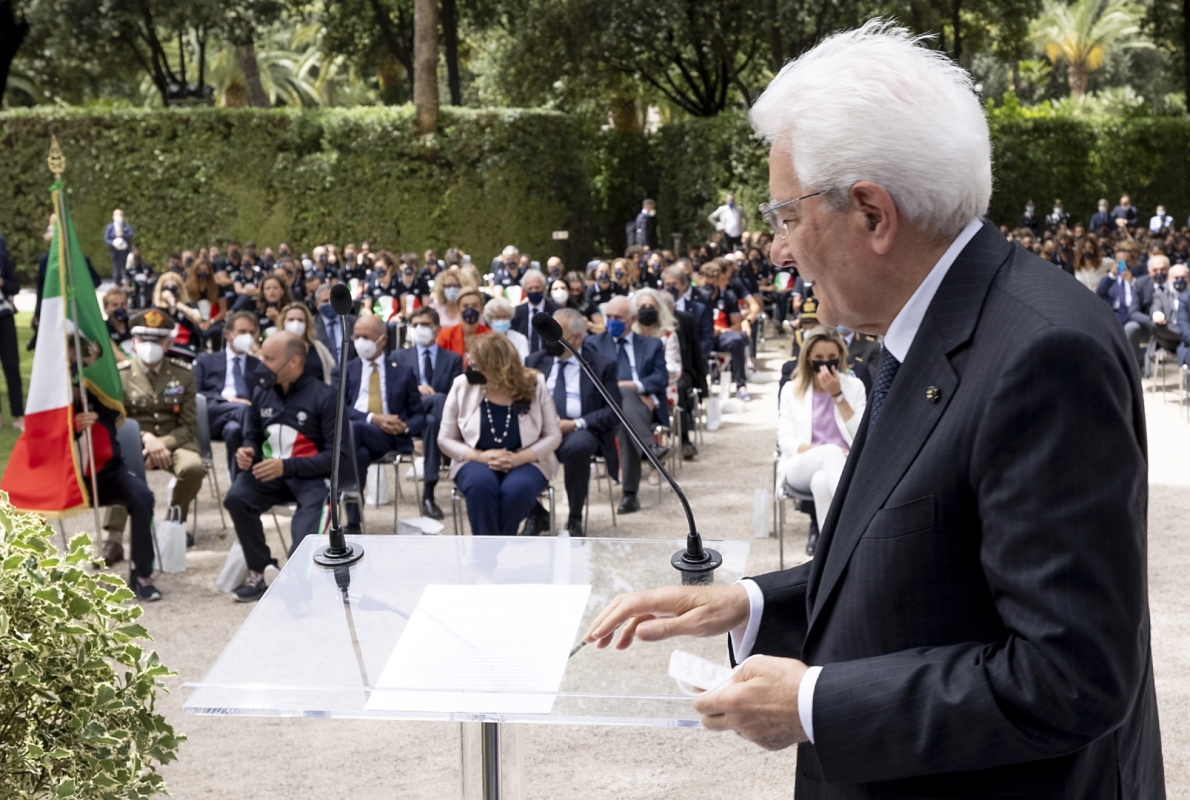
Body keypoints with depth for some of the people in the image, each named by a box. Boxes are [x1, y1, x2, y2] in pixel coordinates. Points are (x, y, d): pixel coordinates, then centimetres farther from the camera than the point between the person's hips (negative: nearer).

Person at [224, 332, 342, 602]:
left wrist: (287, 466, -22)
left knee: (303, 550, -27)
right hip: (271, 471, 5)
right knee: (236, 498, -27)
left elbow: (338, 455, -13)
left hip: (311, 476, -5)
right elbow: (252, 436, 20)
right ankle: (260, 570, -9)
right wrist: (247, 452, -6)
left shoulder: (323, 396, -11)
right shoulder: (261, 392, 5)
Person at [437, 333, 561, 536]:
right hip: (476, 461, 0)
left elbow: (553, 436, -2)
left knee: (516, 488, -35)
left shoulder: (534, 384, -8)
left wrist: (519, 458, -19)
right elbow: (445, 439, 1)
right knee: (480, 484, -35)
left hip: (525, 463, 0)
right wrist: (481, 456, -17)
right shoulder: (462, 385, -6)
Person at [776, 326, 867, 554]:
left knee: (822, 481, -39)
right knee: (831, 452, -38)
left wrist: (838, 395, -9)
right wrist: (827, 452, -18)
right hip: (802, 468, 0)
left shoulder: (854, 386, 11)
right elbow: (785, 440, 0)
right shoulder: (792, 389, 10)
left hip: (843, 467, 0)